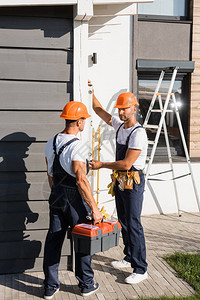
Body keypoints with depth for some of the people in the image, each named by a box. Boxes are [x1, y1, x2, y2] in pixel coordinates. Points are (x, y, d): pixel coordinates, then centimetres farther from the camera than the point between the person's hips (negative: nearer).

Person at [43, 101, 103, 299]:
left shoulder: (50, 143, 4)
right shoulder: (76, 146, -21)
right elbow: (81, 181, -24)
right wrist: (94, 208, -19)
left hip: (56, 196, 7)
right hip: (74, 198, -7)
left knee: (53, 239, 13)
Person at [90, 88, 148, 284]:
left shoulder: (138, 133, -18)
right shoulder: (119, 125, 8)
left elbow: (126, 164, -21)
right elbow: (99, 110, 23)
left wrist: (101, 165, -14)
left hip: (133, 182, -9)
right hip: (119, 181, 9)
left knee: (133, 224, -8)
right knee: (123, 222, 15)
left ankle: (140, 269, -1)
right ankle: (129, 258, 30)